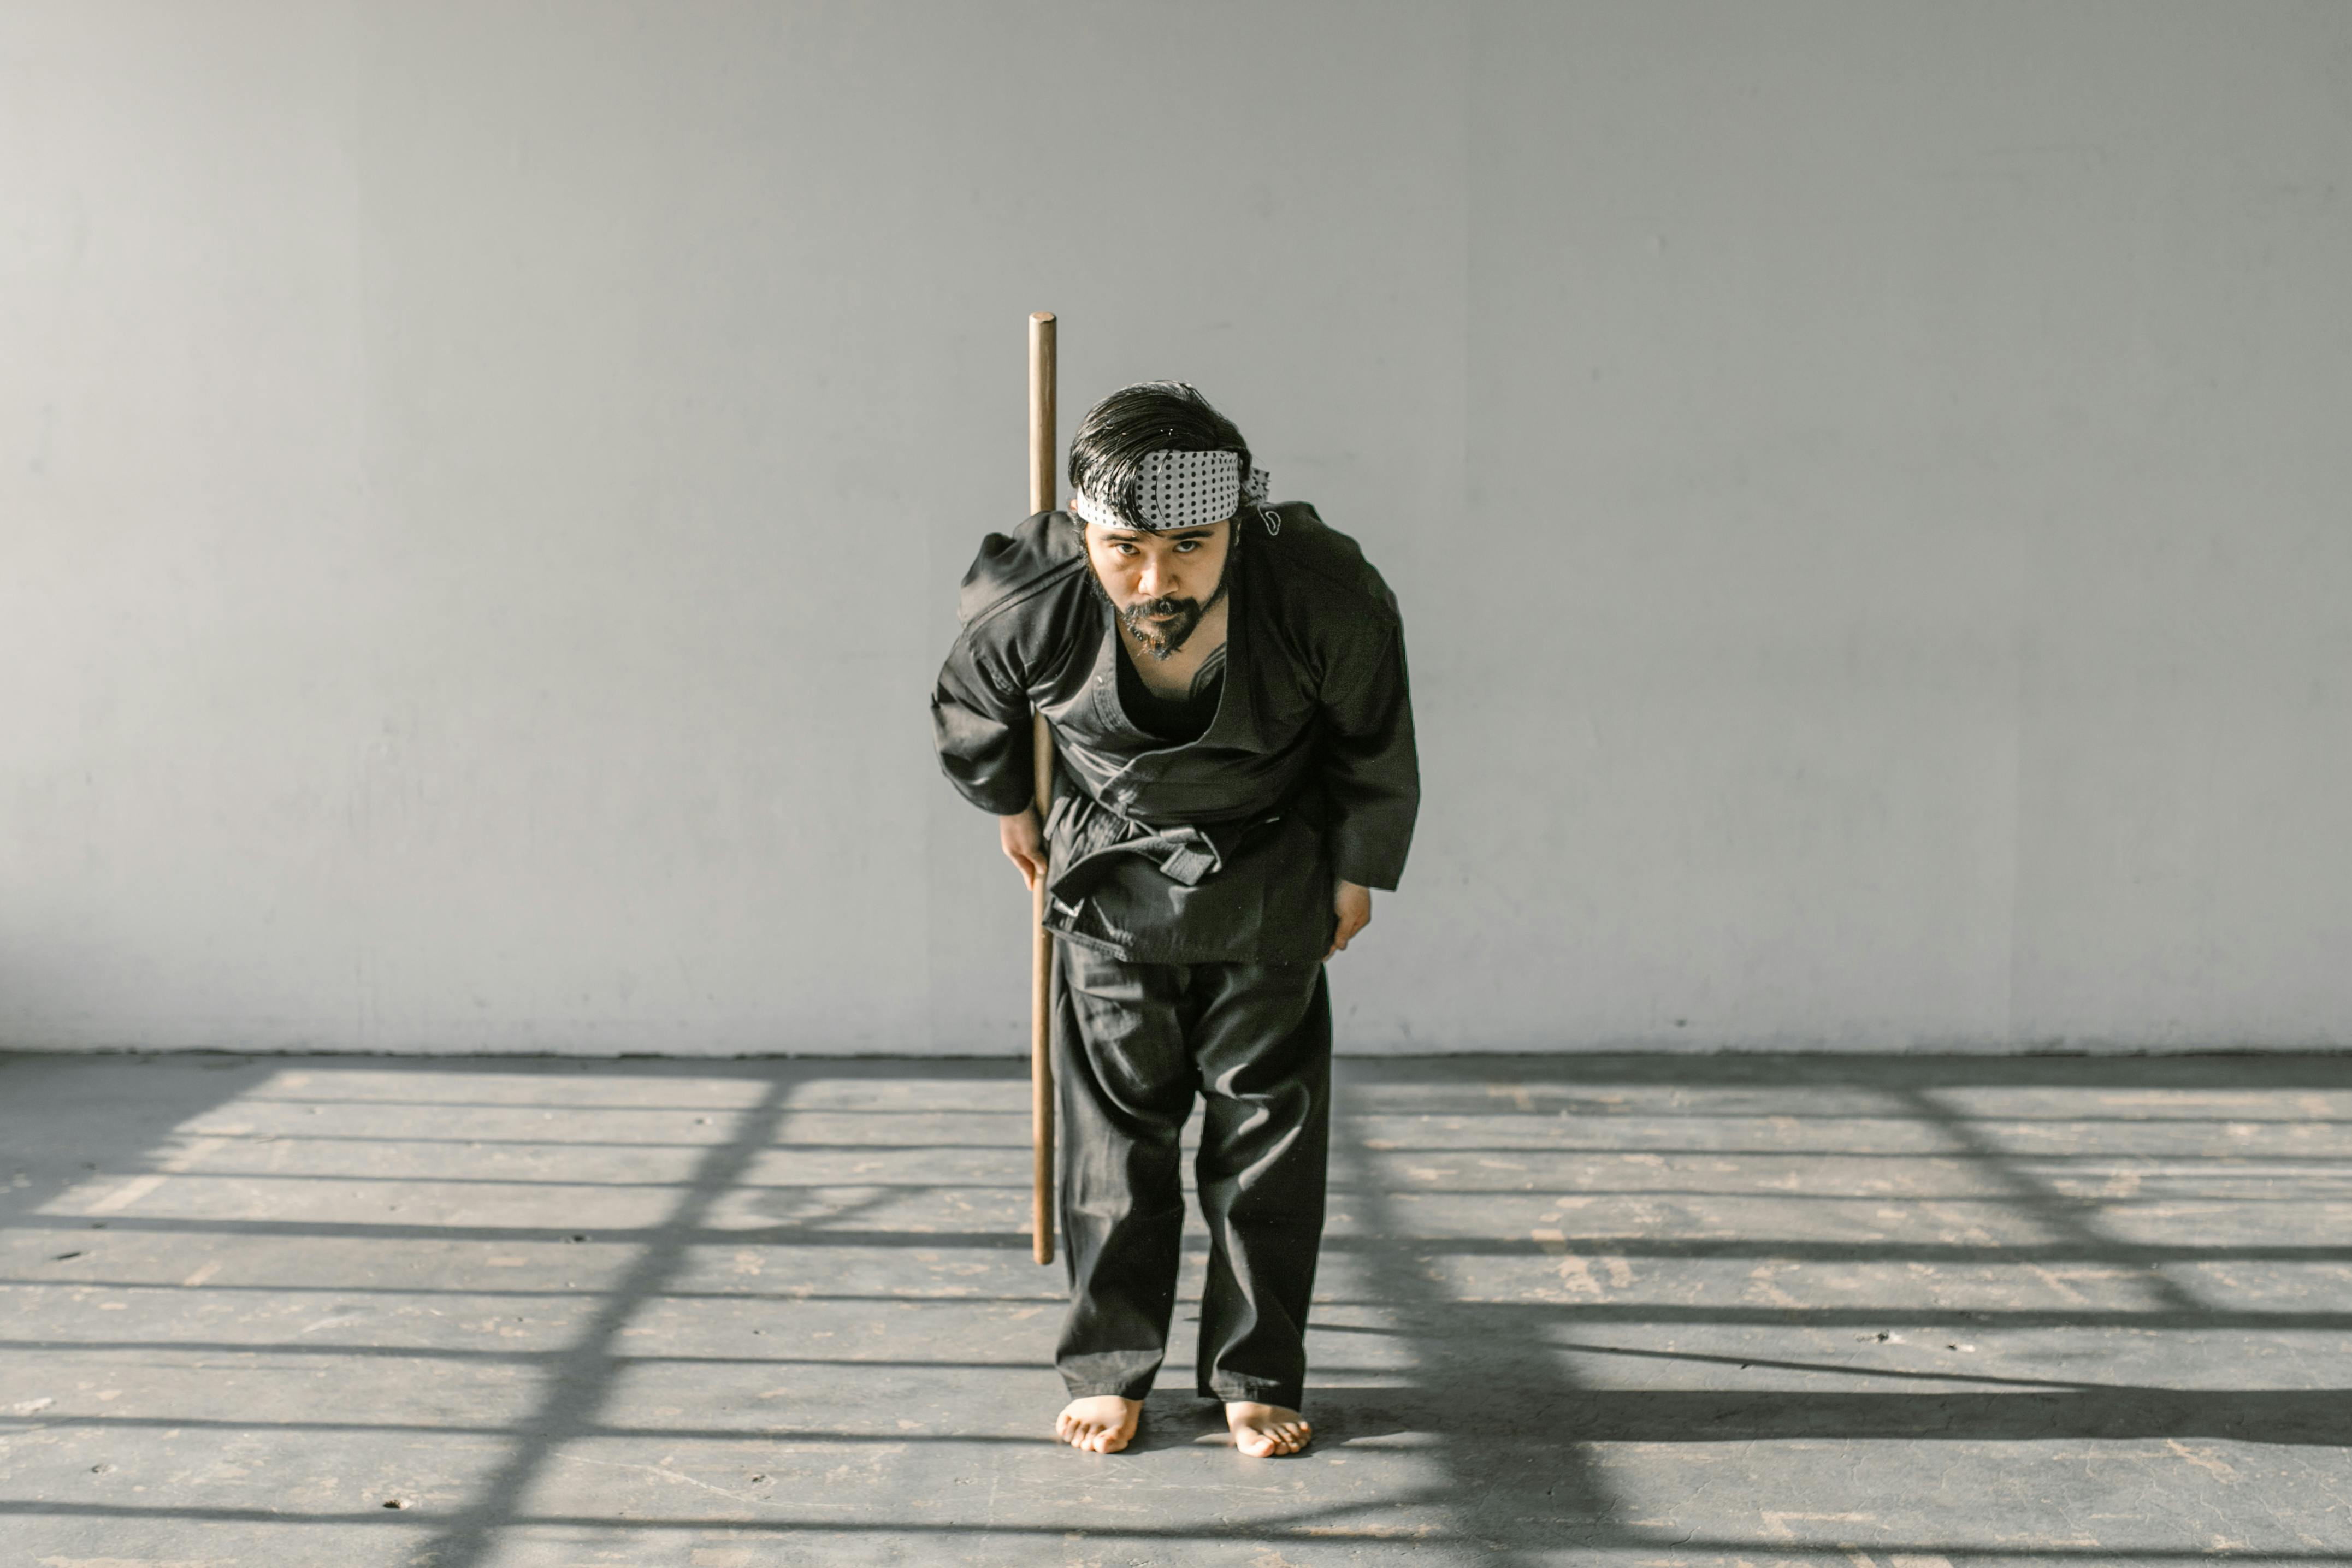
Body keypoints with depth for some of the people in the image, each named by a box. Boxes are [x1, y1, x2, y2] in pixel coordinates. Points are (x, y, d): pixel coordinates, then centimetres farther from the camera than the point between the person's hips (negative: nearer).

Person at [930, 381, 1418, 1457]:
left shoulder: (1324, 594, -31)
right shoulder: (1026, 602, -29)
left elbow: (1375, 745, -9)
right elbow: (968, 712, -3)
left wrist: (1358, 870, 1)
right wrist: (1009, 808, 12)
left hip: (1270, 875, 0)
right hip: (1111, 872, 0)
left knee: (1268, 1122, 4)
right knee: (1114, 1121, 5)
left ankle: (1256, 1376, 17)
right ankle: (1110, 1368, 19)